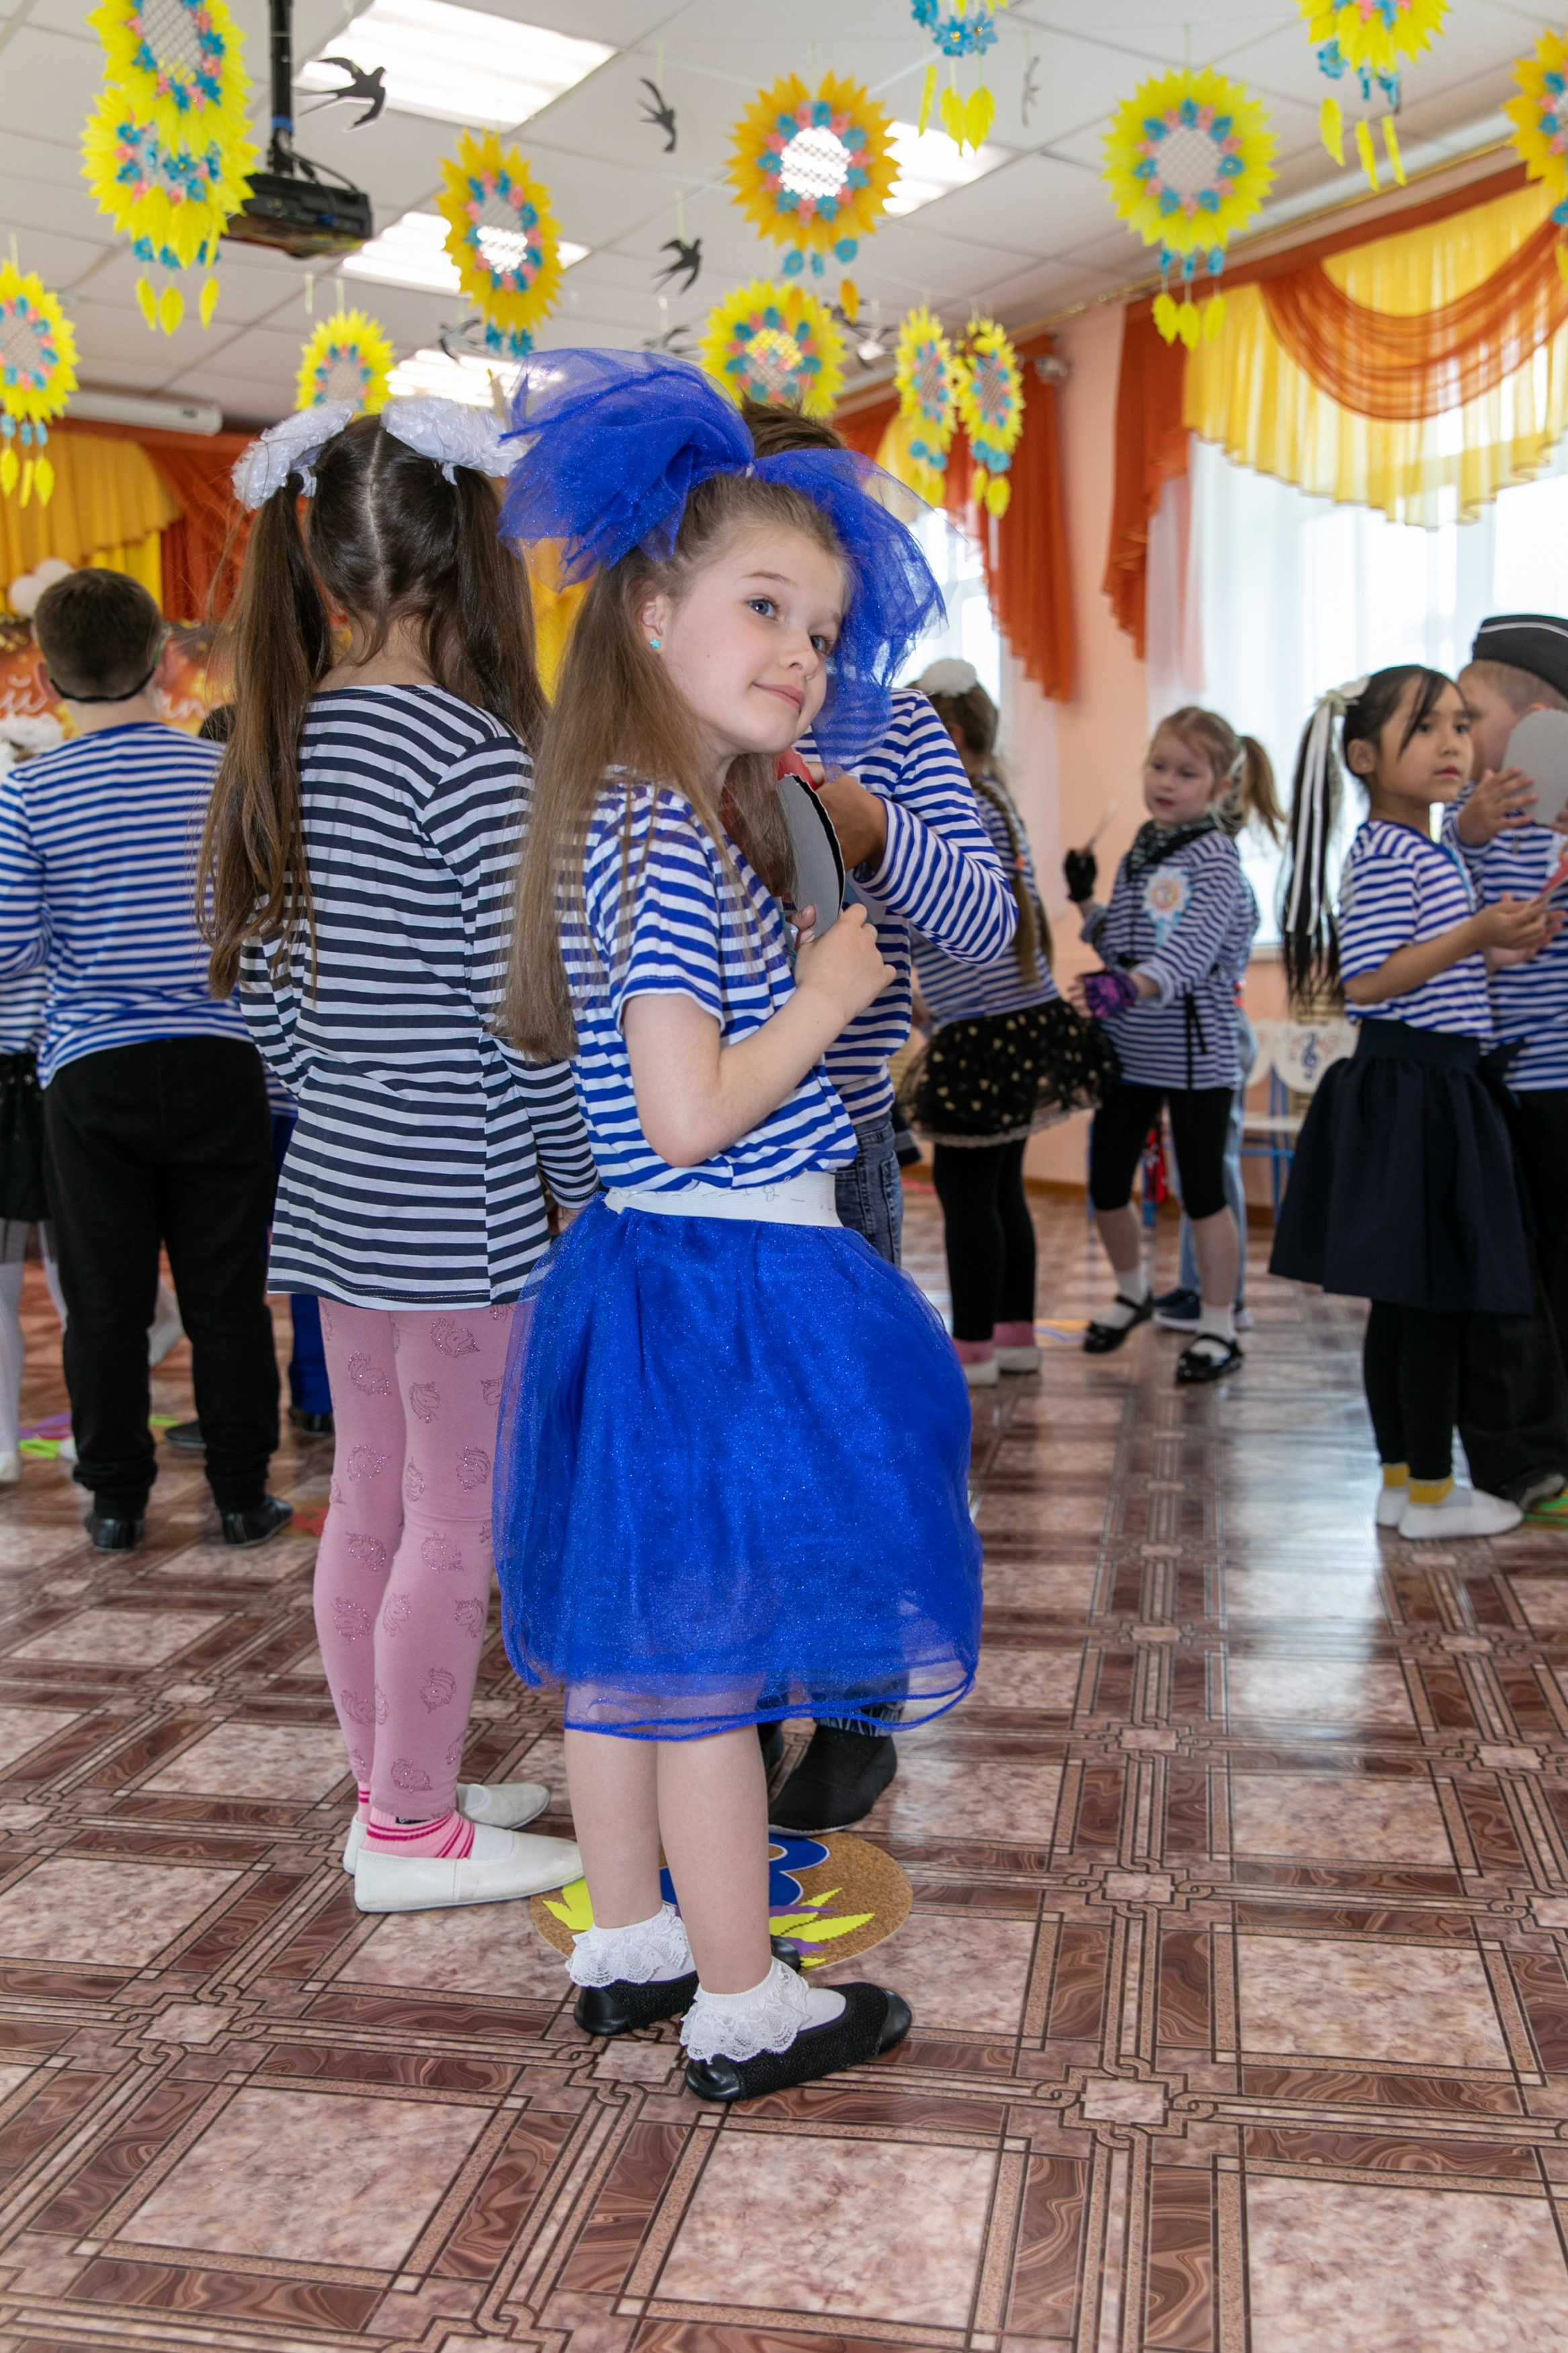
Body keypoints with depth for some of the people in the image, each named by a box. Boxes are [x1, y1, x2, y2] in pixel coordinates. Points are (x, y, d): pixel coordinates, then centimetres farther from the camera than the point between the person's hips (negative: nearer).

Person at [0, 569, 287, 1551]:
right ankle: (243, 1496, 16)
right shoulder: (229, 774, -2)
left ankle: (117, 1499, 18)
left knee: (106, 1301, 9)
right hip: (220, 1062, 1)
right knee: (228, 1294, 8)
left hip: (93, 1072, 0)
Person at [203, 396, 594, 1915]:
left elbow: (263, 992, 12)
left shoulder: (282, 742, 7)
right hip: (459, 1205, -8)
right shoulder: (471, 750, -16)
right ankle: (416, 1833, 18)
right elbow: (520, 1011, -18)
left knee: (369, 1503, 16)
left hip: (338, 1186, 8)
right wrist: (592, 1193, -7)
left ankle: (389, 1793, 31)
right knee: (457, 1521, 5)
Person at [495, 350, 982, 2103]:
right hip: (724, 1291, -10)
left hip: (650, 1280, 10)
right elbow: (690, 1117, -24)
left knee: (626, 1635, 18)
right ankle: (741, 2008, 19)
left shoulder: (654, 824, 11)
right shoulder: (666, 840, -19)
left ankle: (627, 1943, 34)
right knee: (715, 1651, 2)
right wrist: (828, 992, -12)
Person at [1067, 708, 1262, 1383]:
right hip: (1130, 1049, 7)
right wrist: (1085, 903, 3)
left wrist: (1130, 987, -45)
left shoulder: (1214, 858, -12)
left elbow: (1190, 951, -28)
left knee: (1202, 1191, 2)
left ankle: (1219, 1330, 15)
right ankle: (1132, 1292, 37)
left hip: (1195, 1050, -6)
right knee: (1106, 1186, 11)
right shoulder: (1139, 854, 10)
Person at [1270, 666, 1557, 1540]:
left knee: (1406, 1299, 13)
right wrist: (1475, 936, -25)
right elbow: (1367, 983, -21)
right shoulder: (1387, 852, -14)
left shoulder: (1430, 851, 17)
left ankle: (1401, 1479, 21)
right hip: (1409, 1090, -10)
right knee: (1437, 1300, -3)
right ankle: (1431, 1492, 7)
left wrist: (1495, 952, 16)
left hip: (1439, 1090, 10)